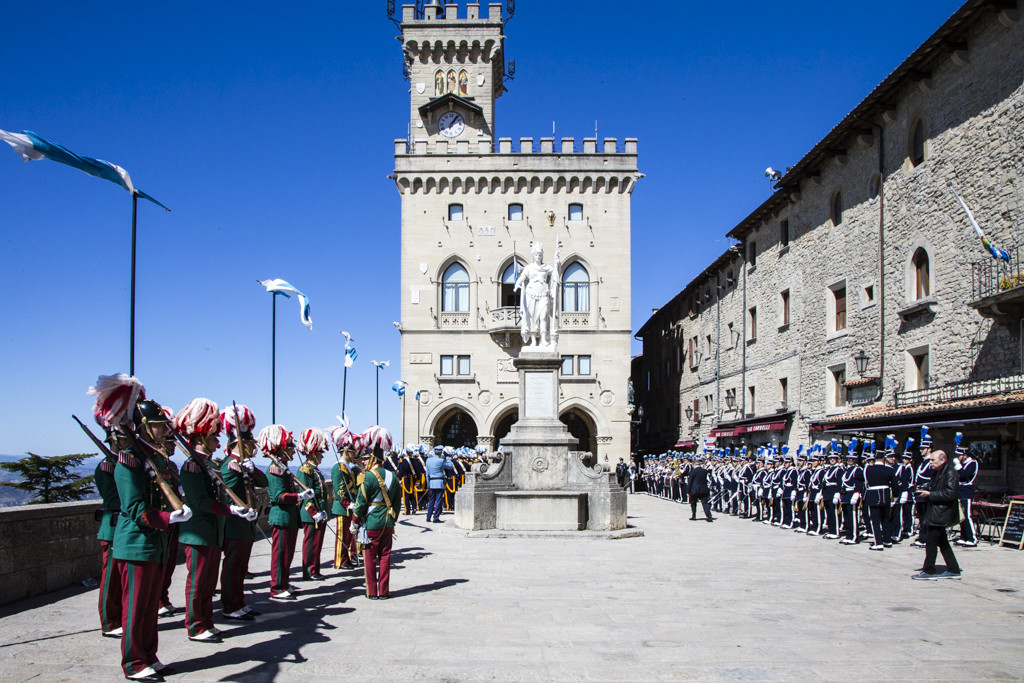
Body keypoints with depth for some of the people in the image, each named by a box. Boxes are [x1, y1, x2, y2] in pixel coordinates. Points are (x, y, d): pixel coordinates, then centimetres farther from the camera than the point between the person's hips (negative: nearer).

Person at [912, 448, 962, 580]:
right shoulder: (936, 472, 13)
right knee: (941, 541, 14)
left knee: (931, 539, -8)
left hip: (941, 513, -10)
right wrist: (924, 489, 3)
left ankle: (929, 571, -1)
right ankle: (953, 570, 22)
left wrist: (929, 494, -21)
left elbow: (950, 493, -23)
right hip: (935, 512, 10)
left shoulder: (950, 474, -16)